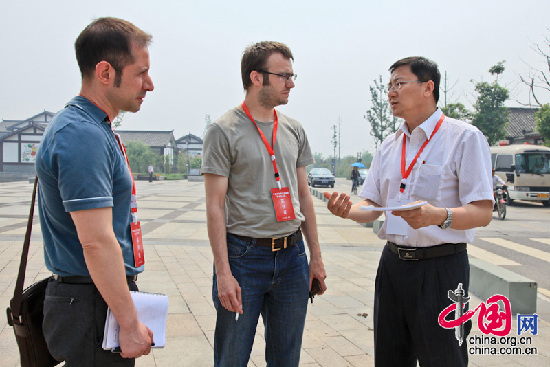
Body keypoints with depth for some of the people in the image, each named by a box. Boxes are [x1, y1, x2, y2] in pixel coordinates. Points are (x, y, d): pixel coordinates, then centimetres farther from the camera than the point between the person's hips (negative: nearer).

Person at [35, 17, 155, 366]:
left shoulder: (95, 130, 12)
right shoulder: (83, 136, -21)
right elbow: (96, 241, -26)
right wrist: (130, 323, -21)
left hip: (104, 297, 10)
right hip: (95, 306, -10)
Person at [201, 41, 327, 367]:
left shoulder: (294, 130, 11)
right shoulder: (224, 131, -6)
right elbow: (216, 206, -9)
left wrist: (316, 257, 13)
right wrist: (223, 272, -15)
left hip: (292, 255, 5)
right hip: (244, 256, -5)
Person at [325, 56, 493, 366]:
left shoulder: (464, 137, -7)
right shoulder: (389, 146, 13)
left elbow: (482, 212, -14)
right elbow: (373, 207, 14)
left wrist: (439, 216, -33)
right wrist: (348, 211, -8)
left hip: (440, 266, -6)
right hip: (392, 264, 6)